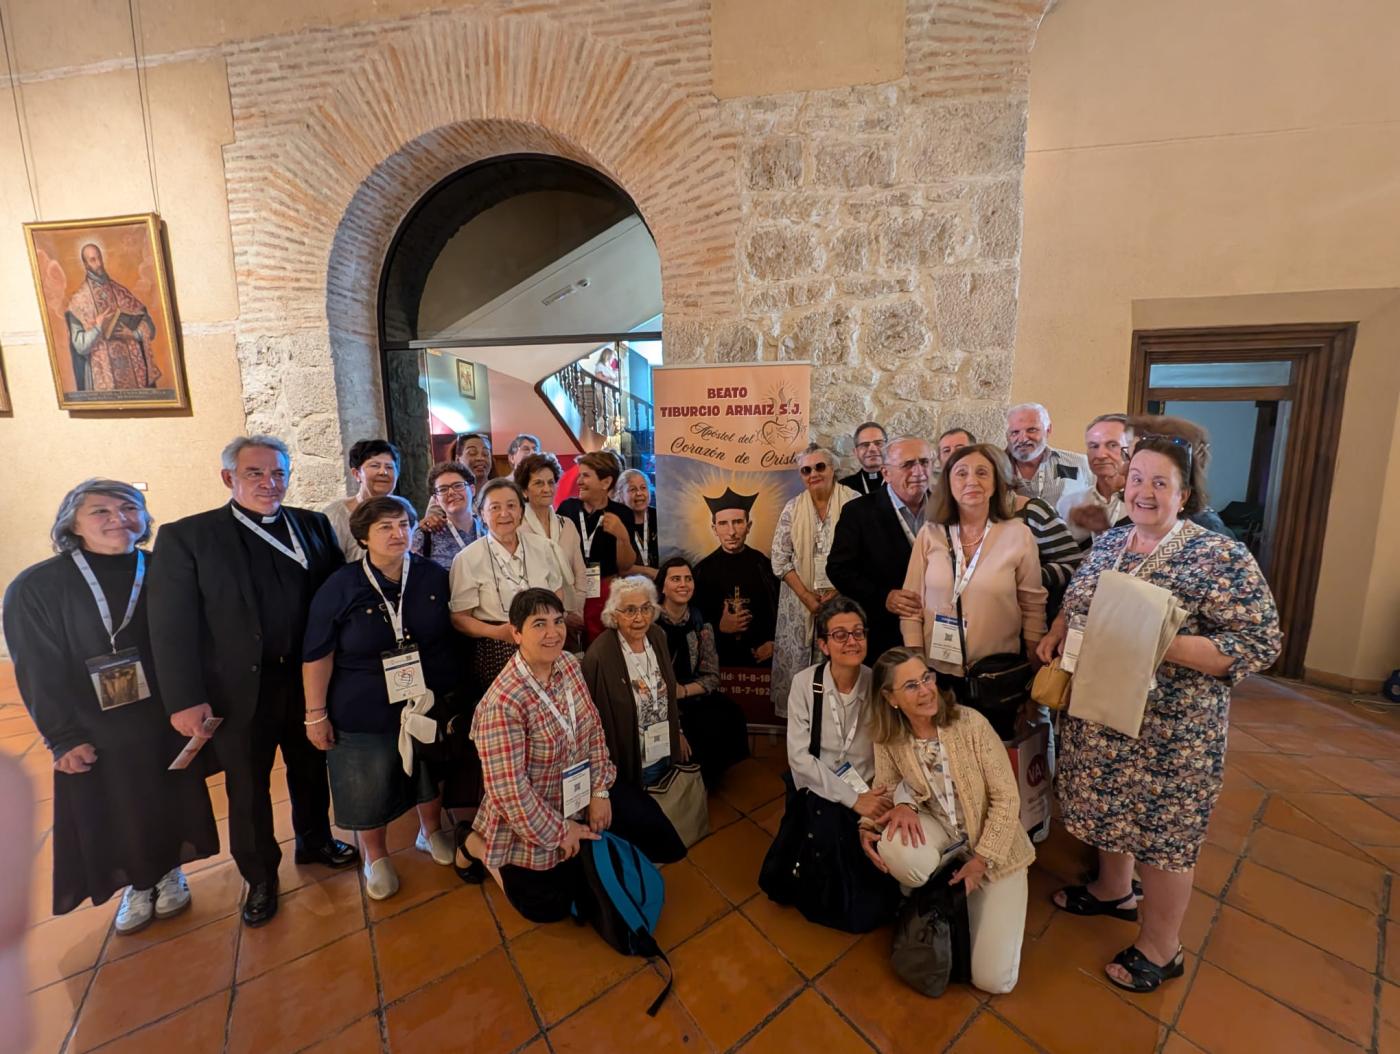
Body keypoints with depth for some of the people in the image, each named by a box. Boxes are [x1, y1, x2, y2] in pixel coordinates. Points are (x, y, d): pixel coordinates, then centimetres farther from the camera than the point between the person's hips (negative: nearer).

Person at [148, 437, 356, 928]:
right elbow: (173, 626, -9)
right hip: (240, 689, -2)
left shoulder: (313, 526, -1)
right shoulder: (186, 536, -8)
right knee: (248, 786, 16)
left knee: (311, 769, 21)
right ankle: (259, 875, 39)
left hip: (307, 679, 2)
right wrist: (185, 699, -12)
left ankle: (315, 841, 46)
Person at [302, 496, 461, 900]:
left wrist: (456, 689, 9)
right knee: (370, 786, 13)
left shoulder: (434, 576, -7)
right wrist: (316, 714, -7)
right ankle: (375, 856, 41)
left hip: (430, 704, 2)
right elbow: (317, 655, -8)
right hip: (365, 713, -2)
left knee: (431, 772, 20)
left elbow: (452, 632, 6)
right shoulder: (340, 587, -13)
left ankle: (431, 832, 48)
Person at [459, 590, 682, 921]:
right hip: (530, 818, -6)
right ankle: (477, 847, 27)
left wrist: (600, 792, -4)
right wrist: (558, 832, -16)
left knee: (653, 825, 10)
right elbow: (509, 790, -27)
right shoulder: (503, 702, -32)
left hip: (580, 792, 6)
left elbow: (593, 727, -1)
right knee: (550, 906, 13)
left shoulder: (569, 664, -11)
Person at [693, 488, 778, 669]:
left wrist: (773, 643, -7)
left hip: (762, 657, 1)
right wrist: (719, 628, -15)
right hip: (719, 658, 0)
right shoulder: (703, 570, -4)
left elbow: (780, 609, 3)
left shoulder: (764, 564, -3)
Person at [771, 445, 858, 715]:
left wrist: (837, 592, -11)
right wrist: (806, 595, -8)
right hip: (801, 601, 2)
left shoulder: (854, 503, -4)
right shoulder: (792, 509, 2)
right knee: (797, 663, 7)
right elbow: (780, 559, 1)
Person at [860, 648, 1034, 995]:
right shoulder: (888, 739, -15)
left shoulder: (970, 723, -25)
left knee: (993, 979, -7)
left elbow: (1006, 798, -18)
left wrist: (980, 862, -18)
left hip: (993, 846, -2)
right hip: (939, 829, 2)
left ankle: (960, 895, 23)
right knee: (897, 849, -35)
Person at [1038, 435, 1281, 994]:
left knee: (1160, 828, 11)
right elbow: (1075, 602, 16)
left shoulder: (1221, 557, -16)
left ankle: (1160, 948, 34)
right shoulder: (1109, 542, 3)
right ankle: (1112, 890, 49)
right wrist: (1058, 631, -3)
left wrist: (1160, 645, -29)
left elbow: (1259, 644, -18)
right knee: (1109, 807, 23)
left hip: (1167, 728, -6)